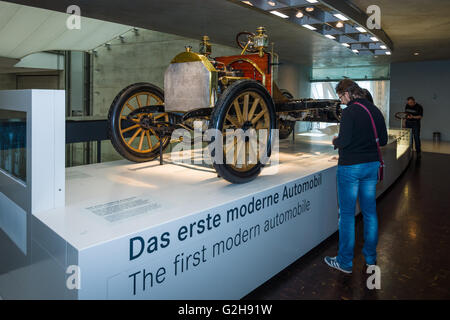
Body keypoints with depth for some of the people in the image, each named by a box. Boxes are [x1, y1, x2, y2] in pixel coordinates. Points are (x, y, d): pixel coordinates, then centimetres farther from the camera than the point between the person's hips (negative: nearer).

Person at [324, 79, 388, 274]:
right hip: (372, 165, 7)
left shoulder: (349, 112, -14)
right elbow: (383, 140, 11)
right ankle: (371, 257, 30)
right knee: (370, 212, 16)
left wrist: (335, 141, 0)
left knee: (347, 214, 2)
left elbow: (344, 141, -20)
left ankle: (345, 262, 11)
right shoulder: (375, 110, 8)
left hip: (350, 167, -7)